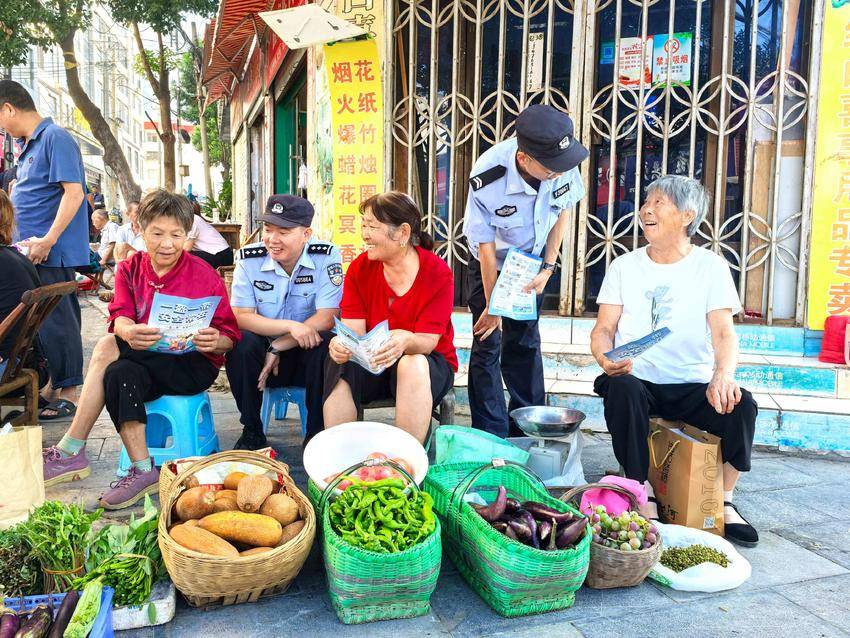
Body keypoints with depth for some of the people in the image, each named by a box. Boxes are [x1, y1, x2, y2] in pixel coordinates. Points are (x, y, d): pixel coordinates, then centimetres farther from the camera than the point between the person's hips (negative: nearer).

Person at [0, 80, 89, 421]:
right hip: (33, 251, 9)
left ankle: (68, 392, 6)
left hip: (52, 252, -9)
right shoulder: (30, 144, 18)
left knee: (56, 320, -4)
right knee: (43, 320, 13)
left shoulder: (55, 138, -11)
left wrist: (48, 241, -21)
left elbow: (74, 193, -19)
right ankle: (51, 387, 23)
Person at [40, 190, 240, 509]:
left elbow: (230, 338, -7)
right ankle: (142, 470, -24)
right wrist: (128, 332, -33)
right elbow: (120, 316, -8)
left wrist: (216, 341, -33)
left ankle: (70, 450, -15)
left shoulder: (205, 276, -6)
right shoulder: (129, 269, 7)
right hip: (145, 359, 4)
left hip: (194, 364, -4)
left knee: (107, 348, -24)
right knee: (121, 374, -31)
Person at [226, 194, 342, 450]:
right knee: (241, 343, -28)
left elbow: (327, 318, -18)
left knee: (325, 348, -32)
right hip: (265, 350, 2)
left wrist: (278, 347, -21)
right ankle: (252, 431, -7)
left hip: (308, 352, -1)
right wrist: (290, 326, -28)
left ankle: (317, 434, -11)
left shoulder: (326, 256, -12)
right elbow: (240, 316, -14)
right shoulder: (249, 258, -7)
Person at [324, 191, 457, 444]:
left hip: (430, 364, -2)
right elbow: (354, 330, -10)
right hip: (371, 361, 2)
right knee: (341, 367, -29)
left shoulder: (438, 273, -13)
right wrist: (340, 344, -34)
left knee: (412, 365, -36)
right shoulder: (360, 267, -3)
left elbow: (427, 341, -19)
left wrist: (405, 341, -43)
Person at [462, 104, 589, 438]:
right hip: (492, 263, -3)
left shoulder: (562, 163, -25)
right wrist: (491, 306, -14)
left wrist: (548, 268, -8)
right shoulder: (487, 179, -35)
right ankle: (492, 436, 6)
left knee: (525, 342, 10)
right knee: (488, 344, -5)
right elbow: (486, 247, -23)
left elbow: (563, 212, -4)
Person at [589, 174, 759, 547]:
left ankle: (723, 501, -4)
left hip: (692, 386, 0)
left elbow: (723, 331, -6)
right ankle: (645, 500, -19)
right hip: (637, 379, 0)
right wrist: (605, 358, -21)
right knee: (622, 390, -33)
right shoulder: (624, 266, 9)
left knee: (741, 405, -27)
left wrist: (723, 375, -27)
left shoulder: (711, 266, 5)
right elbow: (604, 328, 3)